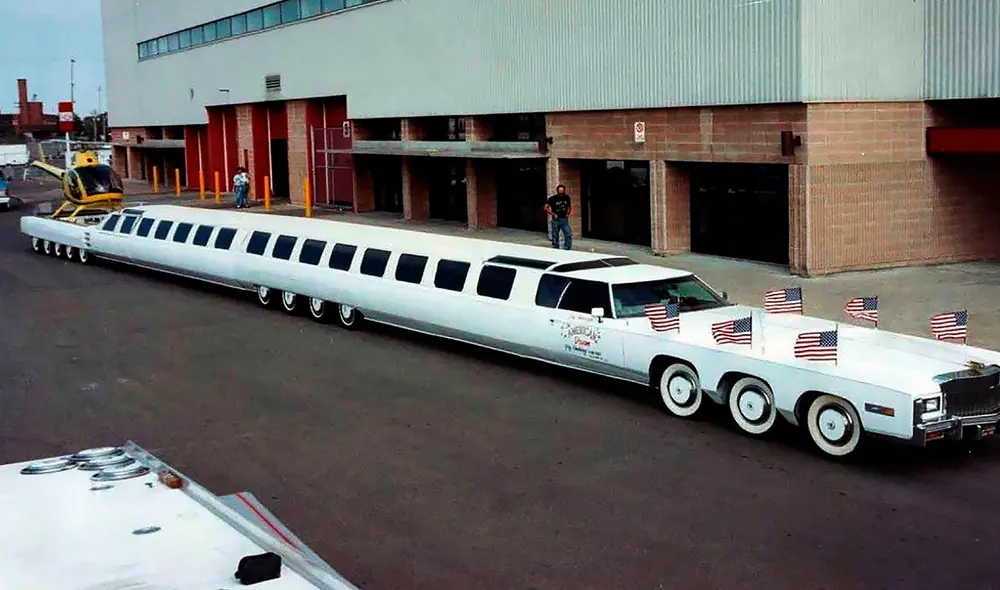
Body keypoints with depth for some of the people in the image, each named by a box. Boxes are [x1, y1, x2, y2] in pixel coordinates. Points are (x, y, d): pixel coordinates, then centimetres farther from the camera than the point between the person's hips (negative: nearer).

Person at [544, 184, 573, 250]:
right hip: (556, 220, -3)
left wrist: (568, 212, 8)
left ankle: (567, 249, 3)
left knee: (568, 235, -6)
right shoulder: (552, 198, -8)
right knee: (555, 236, 4)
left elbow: (570, 205, 22)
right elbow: (546, 208, -6)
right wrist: (553, 214, -11)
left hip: (564, 219, 3)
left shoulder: (566, 197, 3)